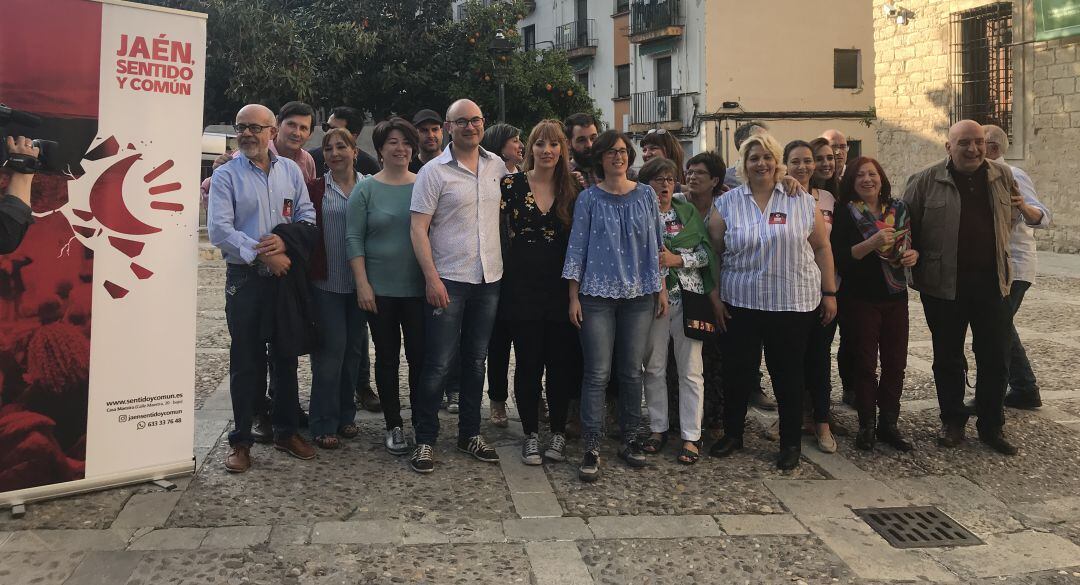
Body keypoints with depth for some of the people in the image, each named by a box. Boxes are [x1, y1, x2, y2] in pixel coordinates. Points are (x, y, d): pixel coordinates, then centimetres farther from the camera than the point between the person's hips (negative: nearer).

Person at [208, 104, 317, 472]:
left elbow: (307, 214, 8)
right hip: (245, 278, -3)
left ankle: (286, 431, 24)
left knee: (286, 357, 11)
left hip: (286, 275, 3)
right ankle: (241, 440, 13)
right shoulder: (226, 175, -3)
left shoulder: (291, 170, 8)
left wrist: (285, 240, -11)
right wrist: (262, 254, -17)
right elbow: (219, 230, -11)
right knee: (246, 360, 2)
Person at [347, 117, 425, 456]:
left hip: (419, 288, 1)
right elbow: (354, 238, -1)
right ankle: (393, 426, 19)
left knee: (420, 355, 1)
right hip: (380, 289, -1)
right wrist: (362, 283, -9)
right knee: (387, 357, 8)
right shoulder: (366, 189, 1)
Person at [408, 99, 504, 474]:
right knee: (438, 365, -2)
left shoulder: (497, 166, 8)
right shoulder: (434, 171, -6)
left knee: (476, 361, 13)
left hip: (489, 278, 5)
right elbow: (418, 228, -9)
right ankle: (424, 440, 11)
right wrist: (432, 278, -16)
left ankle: (470, 434, 26)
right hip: (448, 280, -5)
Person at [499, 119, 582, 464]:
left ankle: (558, 432, 21)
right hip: (522, 286, -2)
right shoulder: (512, 185, 0)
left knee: (561, 361, 6)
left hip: (561, 287, 2)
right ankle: (531, 434, 17)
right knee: (528, 362, 4)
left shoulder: (573, 190, 6)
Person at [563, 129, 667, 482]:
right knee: (597, 373, -4)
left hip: (639, 294, 3)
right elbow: (577, 246, 1)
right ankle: (591, 449, 3)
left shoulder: (646, 195, 8)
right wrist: (574, 297, -3)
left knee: (632, 371, 8)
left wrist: (662, 288, 7)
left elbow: (655, 244, 11)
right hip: (598, 295, -2)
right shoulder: (589, 198, 1)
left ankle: (629, 440, 22)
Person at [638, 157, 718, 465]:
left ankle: (691, 436, 7)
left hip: (688, 297, 1)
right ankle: (658, 428, 21)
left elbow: (706, 252, 3)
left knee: (691, 370, 0)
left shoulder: (689, 212, 9)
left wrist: (677, 259, -11)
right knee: (654, 367, 8)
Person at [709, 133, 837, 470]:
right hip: (740, 304, 1)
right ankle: (732, 434, 27)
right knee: (737, 371, 8)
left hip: (792, 304, -1)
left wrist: (829, 292, 2)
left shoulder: (801, 202, 3)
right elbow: (714, 255, 4)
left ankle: (791, 443, 21)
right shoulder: (727, 204, 4)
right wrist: (715, 298, -1)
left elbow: (821, 248, 5)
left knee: (788, 373, 7)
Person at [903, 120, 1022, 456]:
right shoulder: (926, 181, -3)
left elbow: (1013, 218, 24)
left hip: (992, 282, 3)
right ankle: (953, 422, 24)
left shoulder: (1002, 177, 8)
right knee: (948, 357, 9)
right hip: (944, 285, -2)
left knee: (995, 358, 6)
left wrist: (1022, 208, 5)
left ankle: (992, 426, 20)